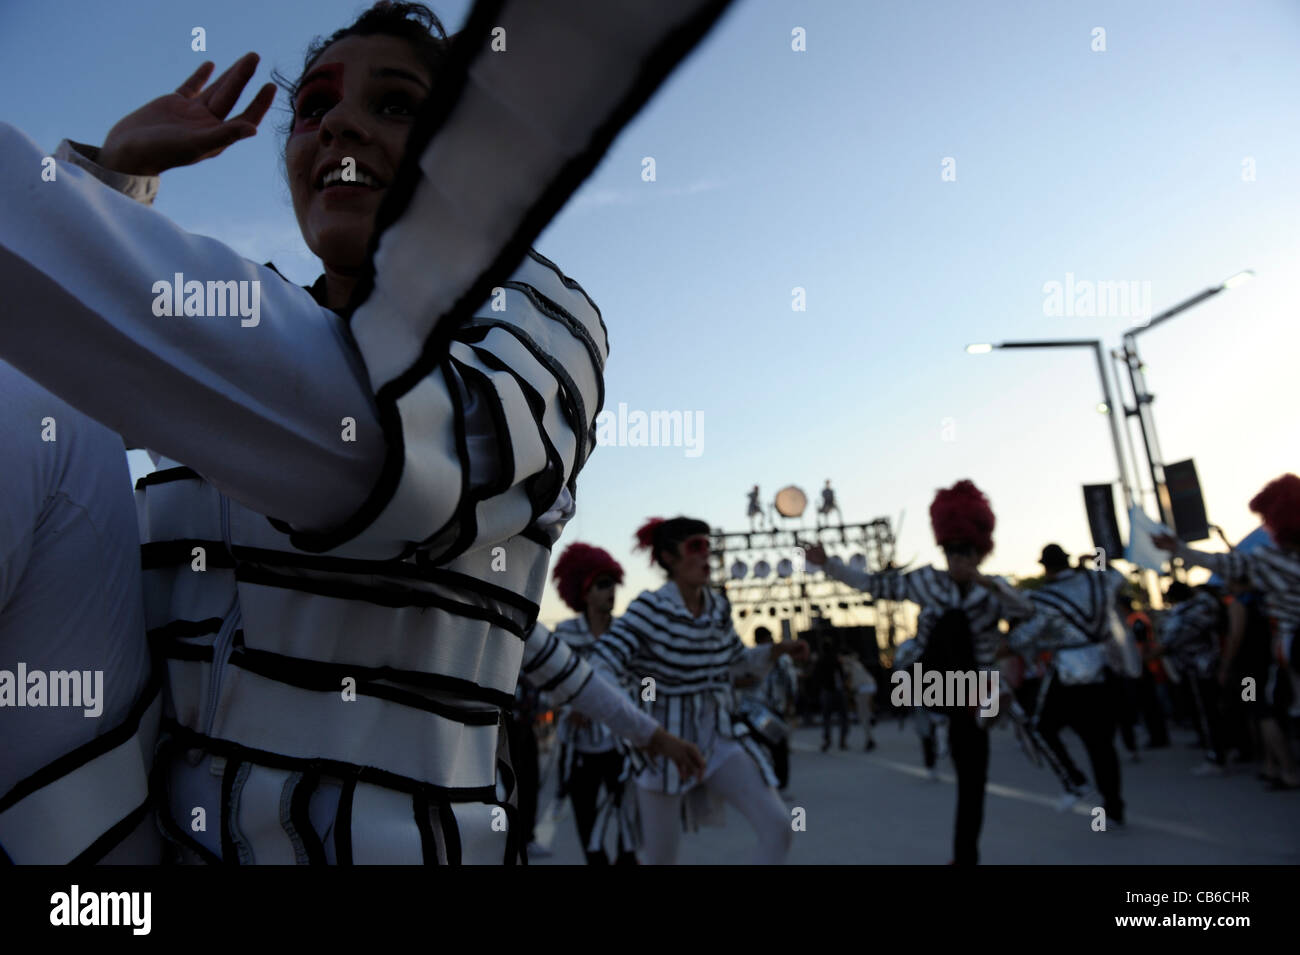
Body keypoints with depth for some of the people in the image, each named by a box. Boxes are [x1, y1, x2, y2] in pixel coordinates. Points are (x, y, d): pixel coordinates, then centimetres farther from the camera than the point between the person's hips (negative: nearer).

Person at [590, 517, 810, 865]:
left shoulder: (719, 607, 0)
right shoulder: (649, 609, -18)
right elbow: (602, 664, -27)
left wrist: (778, 650, 5)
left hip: (722, 738, 5)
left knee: (778, 828, -7)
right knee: (660, 857, 8)